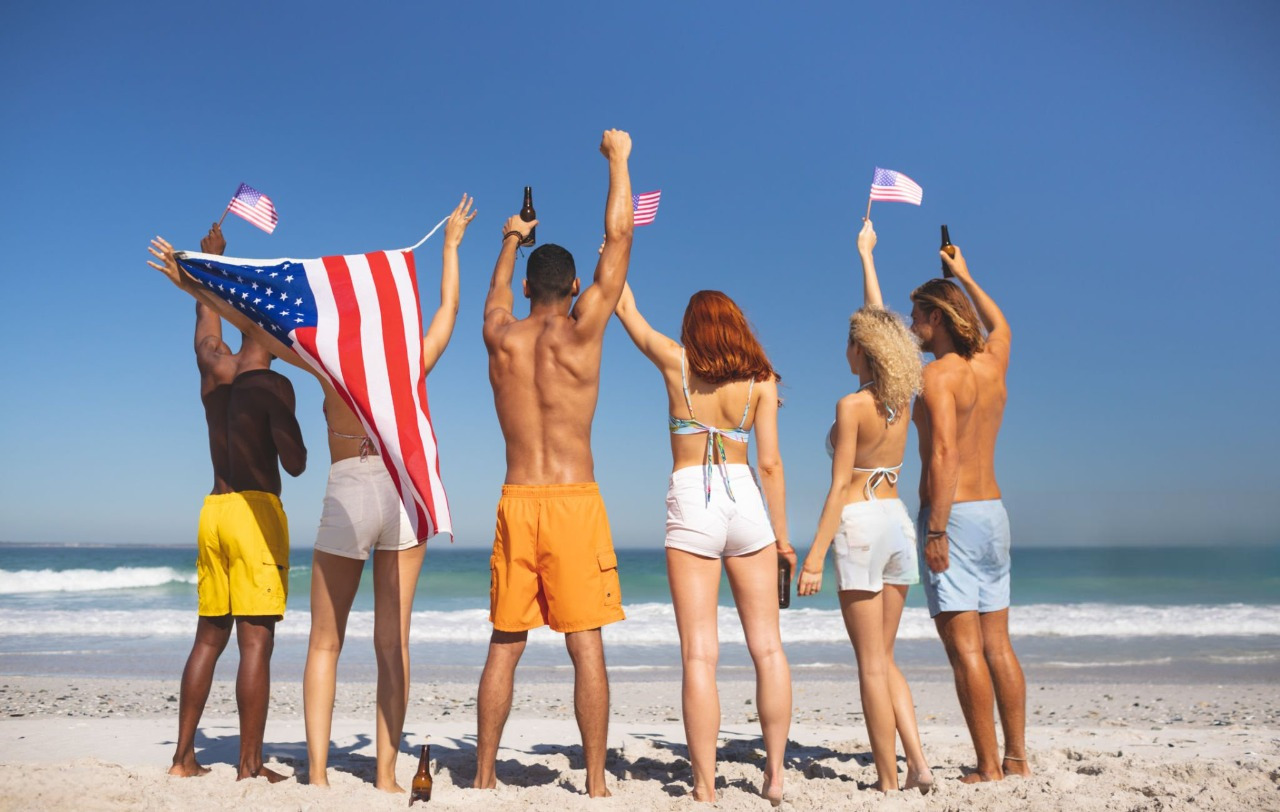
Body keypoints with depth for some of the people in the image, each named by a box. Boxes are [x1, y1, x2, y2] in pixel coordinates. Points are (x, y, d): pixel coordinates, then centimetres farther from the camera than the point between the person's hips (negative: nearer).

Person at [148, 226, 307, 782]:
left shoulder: (214, 369, 10)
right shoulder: (273, 385, -9)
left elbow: (207, 315, 31)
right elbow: (295, 464, -10)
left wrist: (210, 259, 46)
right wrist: (296, 442, 12)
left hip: (214, 511, 7)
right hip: (256, 512, -7)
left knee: (209, 637, 15)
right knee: (256, 642, -4)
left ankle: (184, 756, 20)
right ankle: (250, 766, -1)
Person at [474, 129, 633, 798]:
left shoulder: (500, 336, 5)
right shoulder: (581, 332, -4)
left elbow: (498, 293, 30)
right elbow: (618, 237, 3)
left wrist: (511, 243, 48)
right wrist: (618, 157, 14)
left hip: (516, 503, 3)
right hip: (575, 501, -3)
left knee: (504, 646, 10)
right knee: (586, 646, 1)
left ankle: (484, 776, 16)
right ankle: (596, 784, 5)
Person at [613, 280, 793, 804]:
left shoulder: (677, 362, 5)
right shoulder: (760, 379, 6)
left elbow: (627, 310, 20)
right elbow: (770, 463, 2)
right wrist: (781, 535, 9)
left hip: (691, 504, -1)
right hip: (745, 501, 2)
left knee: (699, 654, -2)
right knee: (767, 647, 9)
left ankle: (705, 789, -1)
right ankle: (775, 773, 11)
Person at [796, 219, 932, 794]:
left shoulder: (852, 406, -11)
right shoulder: (901, 399, 7)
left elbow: (840, 486, -15)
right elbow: (879, 320, 20)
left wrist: (815, 554, -13)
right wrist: (866, 254, 31)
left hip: (860, 524, -7)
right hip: (898, 520, 7)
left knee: (872, 662, 0)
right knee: (883, 658, 16)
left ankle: (888, 779, 7)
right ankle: (917, 763, 9)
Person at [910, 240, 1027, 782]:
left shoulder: (939, 374, -12)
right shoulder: (992, 364, 11)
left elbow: (945, 455, -22)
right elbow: (1000, 325, 36)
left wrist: (935, 530, -24)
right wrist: (964, 276, 45)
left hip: (952, 515, -8)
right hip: (993, 512, 8)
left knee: (965, 649, -5)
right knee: (998, 645, 12)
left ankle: (989, 768, -2)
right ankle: (1017, 758, 17)